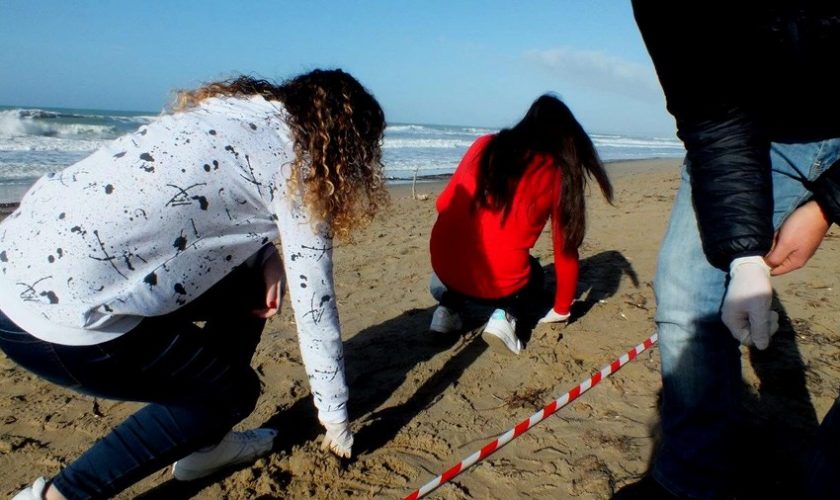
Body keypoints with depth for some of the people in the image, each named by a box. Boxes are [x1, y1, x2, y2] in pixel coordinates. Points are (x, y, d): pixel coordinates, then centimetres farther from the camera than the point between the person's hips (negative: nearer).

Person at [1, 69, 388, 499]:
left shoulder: (235, 109, 13)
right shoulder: (293, 157, -8)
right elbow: (313, 300, -6)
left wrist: (264, 255, 6)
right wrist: (335, 416, 6)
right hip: (63, 315, -8)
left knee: (251, 287, 16)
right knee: (233, 391, 11)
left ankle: (203, 443, 28)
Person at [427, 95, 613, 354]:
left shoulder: (484, 145, 8)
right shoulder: (558, 173, 2)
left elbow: (444, 204, 13)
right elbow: (566, 249, 7)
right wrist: (561, 310, 22)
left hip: (443, 266, 3)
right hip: (499, 281, -3)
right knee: (533, 274, 31)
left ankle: (448, 308, 15)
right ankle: (505, 316, 3)